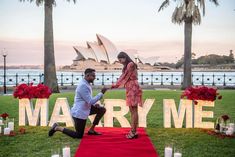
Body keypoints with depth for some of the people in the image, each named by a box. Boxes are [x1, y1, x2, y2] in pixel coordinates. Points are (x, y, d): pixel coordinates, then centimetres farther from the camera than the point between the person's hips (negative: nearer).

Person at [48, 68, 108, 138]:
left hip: (85, 109, 10)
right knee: (78, 135, 0)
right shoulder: (83, 86, -24)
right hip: (79, 113, -10)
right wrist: (101, 93, -21)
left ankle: (91, 130, 15)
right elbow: (90, 101, -27)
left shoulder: (86, 84, 7)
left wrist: (94, 104, 0)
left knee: (102, 109, 8)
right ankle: (57, 128, 9)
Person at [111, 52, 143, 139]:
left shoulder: (131, 64, -8)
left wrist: (116, 85, -2)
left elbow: (125, 76, -8)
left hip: (133, 89, -10)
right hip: (130, 89, 10)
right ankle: (133, 131, 12)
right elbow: (124, 77, 16)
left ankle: (133, 131, -5)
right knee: (132, 110, 8)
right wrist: (116, 85, 6)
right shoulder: (127, 66, 21)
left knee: (134, 110, -7)